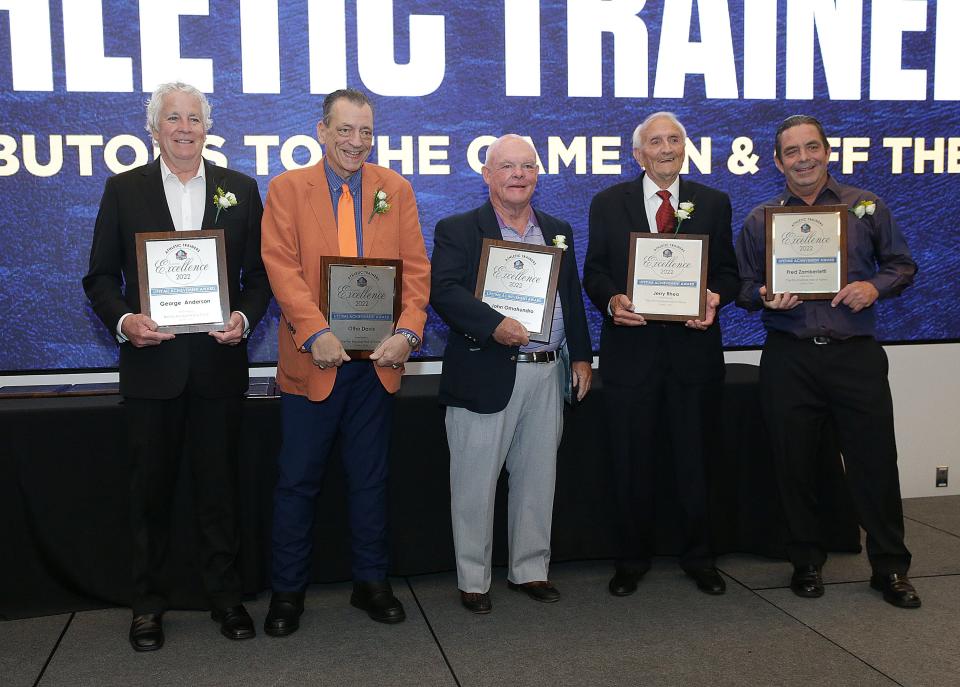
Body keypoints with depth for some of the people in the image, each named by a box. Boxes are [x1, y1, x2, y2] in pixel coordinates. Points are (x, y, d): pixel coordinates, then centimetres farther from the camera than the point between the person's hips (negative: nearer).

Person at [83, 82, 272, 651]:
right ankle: (149, 602, 25)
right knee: (152, 488, 10)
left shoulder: (241, 189, 7)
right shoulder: (124, 190, 5)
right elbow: (101, 276, 4)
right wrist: (123, 320, -13)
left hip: (219, 363, 0)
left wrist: (245, 317, -10)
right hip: (151, 363, 0)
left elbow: (260, 271, 7)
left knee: (220, 486, 9)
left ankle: (227, 596, 24)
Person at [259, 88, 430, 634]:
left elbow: (416, 267, 1)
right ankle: (288, 591, 20)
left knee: (371, 479, 12)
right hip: (313, 359, -2)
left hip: (378, 358, 2)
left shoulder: (396, 189, 8)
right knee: (299, 481, 6)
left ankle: (372, 582, 27)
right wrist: (316, 333, -22)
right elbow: (282, 267, -9)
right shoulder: (287, 188, 2)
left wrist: (408, 331, -15)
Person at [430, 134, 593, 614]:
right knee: (475, 484, 2)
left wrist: (581, 356, 12)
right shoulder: (458, 230, -1)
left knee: (538, 478, 12)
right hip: (485, 375, -4)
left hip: (547, 376, 5)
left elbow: (573, 298, 19)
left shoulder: (559, 231, 16)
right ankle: (473, 580, 16)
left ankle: (530, 570, 27)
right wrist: (494, 325, -26)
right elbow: (444, 292, -14)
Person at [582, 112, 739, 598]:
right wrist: (611, 300, -16)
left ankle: (698, 557, 25)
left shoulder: (713, 203, 9)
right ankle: (632, 559, 22)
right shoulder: (608, 203, 7)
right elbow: (594, 272, 5)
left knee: (694, 459, 8)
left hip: (694, 347, 1)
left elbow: (727, 271, 8)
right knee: (632, 462, 7)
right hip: (631, 349, 0)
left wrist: (716, 298, -13)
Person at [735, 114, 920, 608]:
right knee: (795, 466, 7)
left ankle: (890, 568, 19)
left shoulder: (866, 207, 8)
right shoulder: (760, 220, 9)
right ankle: (806, 563, 24)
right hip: (788, 359, 1)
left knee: (875, 463, 3)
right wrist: (765, 296, -12)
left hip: (857, 354, 0)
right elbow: (742, 288, 10)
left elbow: (902, 266, 11)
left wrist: (875, 286, -10)